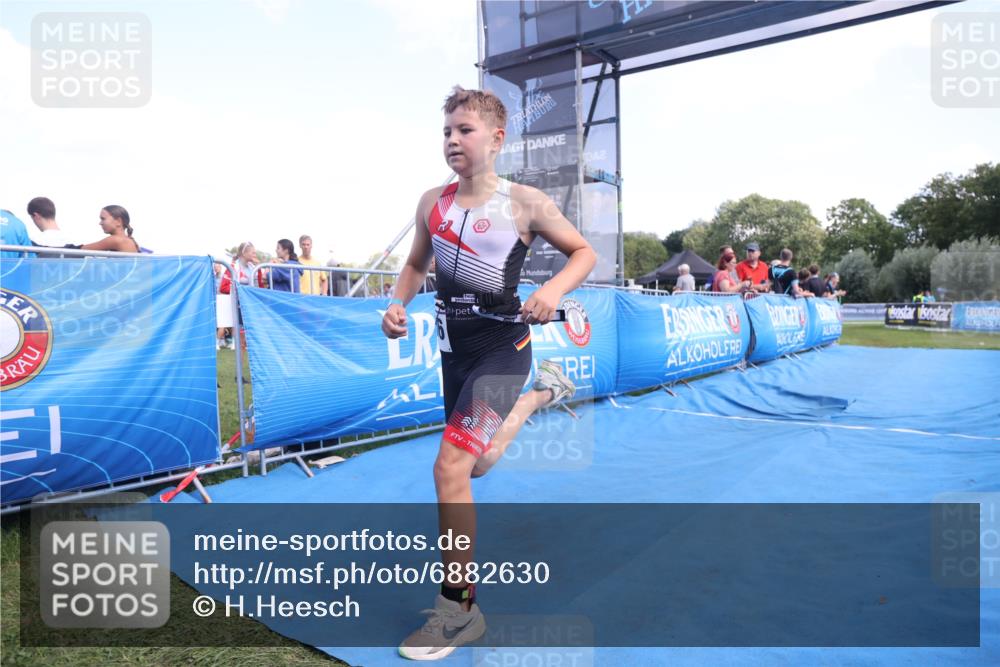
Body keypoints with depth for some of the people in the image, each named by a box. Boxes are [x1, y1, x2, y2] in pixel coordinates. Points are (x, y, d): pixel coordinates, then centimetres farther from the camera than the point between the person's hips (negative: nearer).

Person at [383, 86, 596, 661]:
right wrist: (399, 304, -1)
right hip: (454, 346, 6)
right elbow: (417, 264, 18)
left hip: (502, 346, -6)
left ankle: (458, 613, 2)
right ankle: (541, 392, 47)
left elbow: (585, 253, 0)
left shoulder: (524, 202, -10)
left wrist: (554, 290, -20)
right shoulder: (432, 203, 3)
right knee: (473, 464, 21)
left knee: (451, 467, -16)